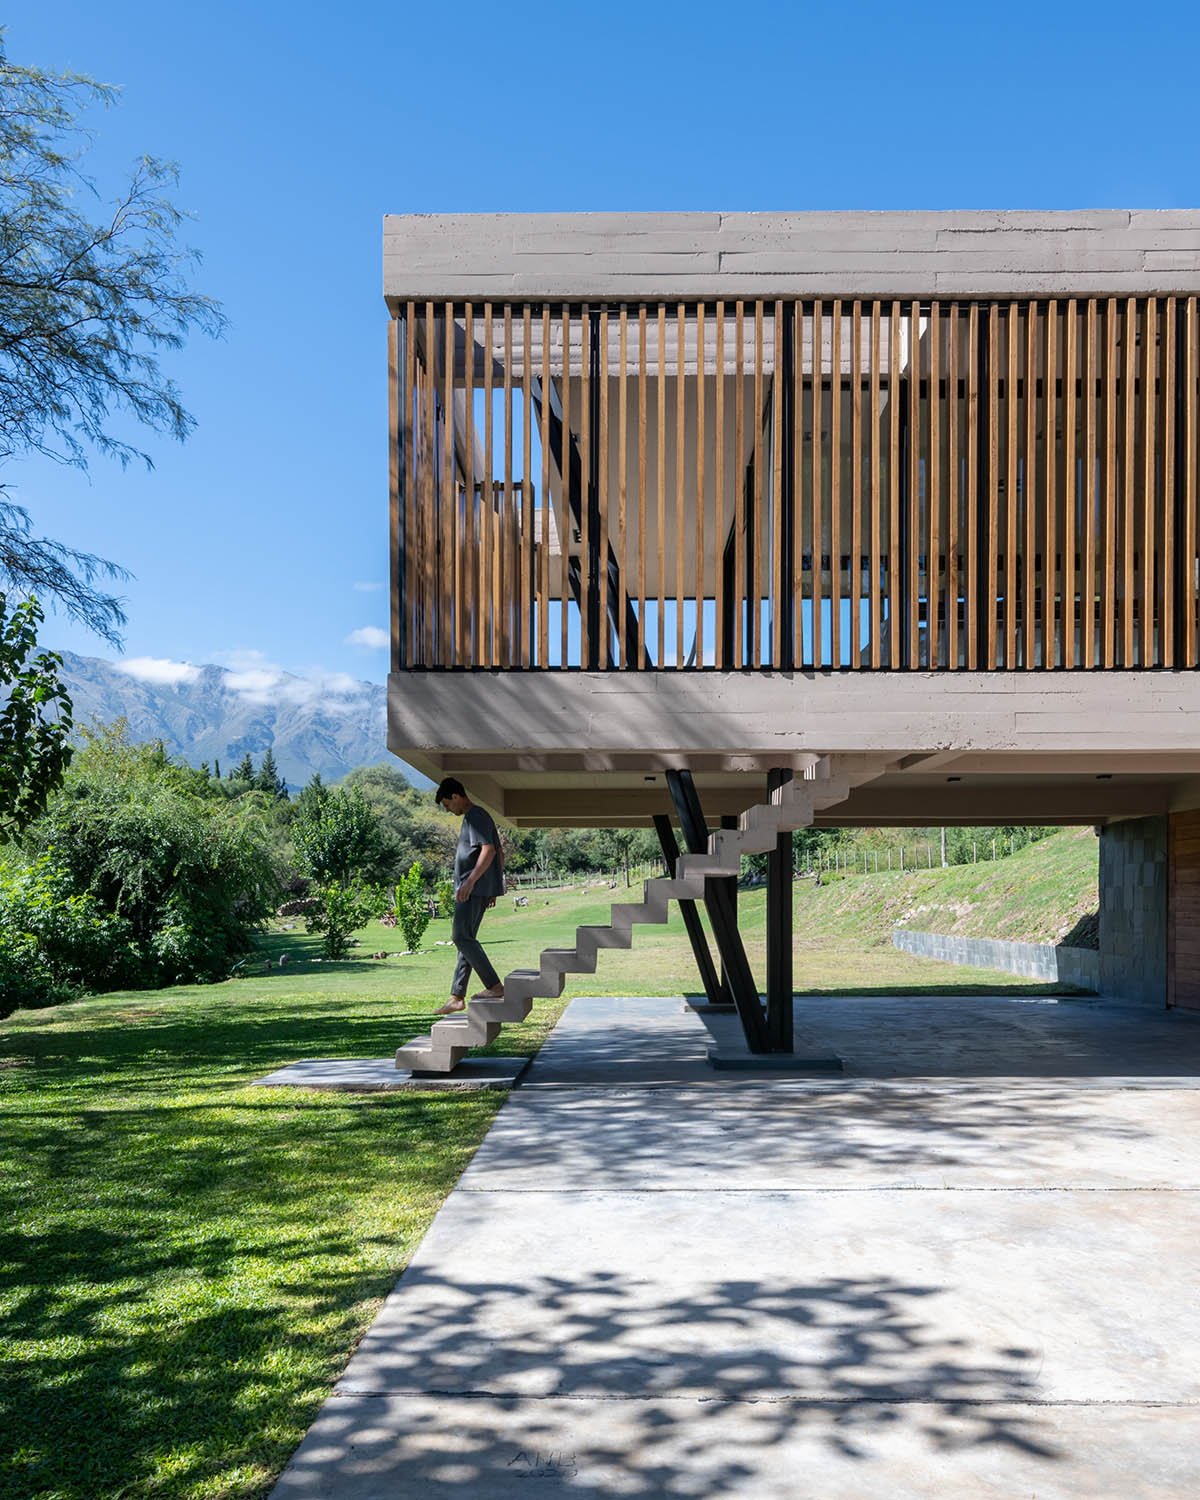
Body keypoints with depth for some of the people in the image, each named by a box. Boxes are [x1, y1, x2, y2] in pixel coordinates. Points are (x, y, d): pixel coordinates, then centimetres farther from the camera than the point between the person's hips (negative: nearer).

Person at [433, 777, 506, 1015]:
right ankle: (457, 997, 11)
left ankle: (494, 986, -15)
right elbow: (500, 856, 25)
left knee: (462, 936, -13)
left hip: (474, 888, -10)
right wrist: (493, 888, 25)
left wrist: (471, 881, -30)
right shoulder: (479, 816, 22)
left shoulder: (475, 816, -10)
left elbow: (489, 850, -23)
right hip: (480, 889, 10)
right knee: (465, 939, 9)